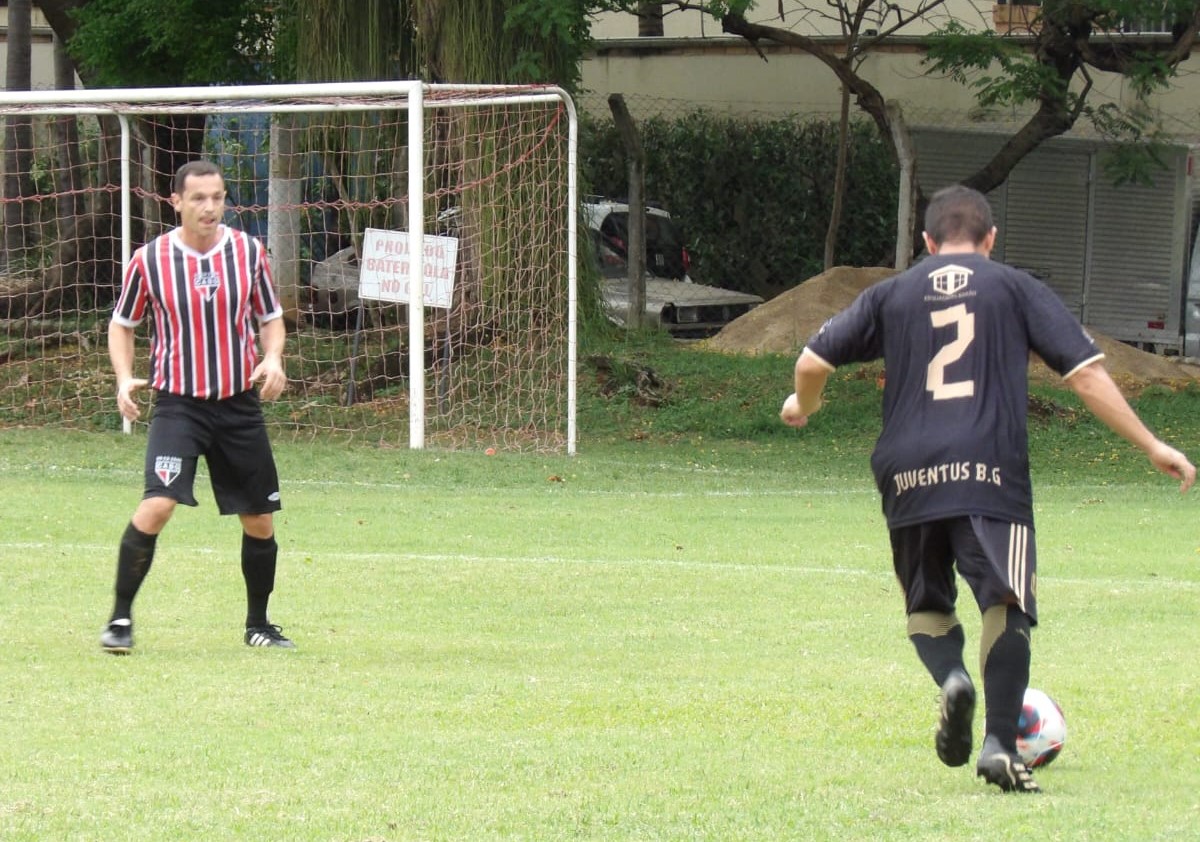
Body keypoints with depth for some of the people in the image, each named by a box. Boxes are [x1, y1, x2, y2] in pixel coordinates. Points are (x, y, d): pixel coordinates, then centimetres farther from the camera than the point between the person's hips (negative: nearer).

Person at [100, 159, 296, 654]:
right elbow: (122, 324, 8)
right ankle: (120, 619, -9)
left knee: (259, 521, 7)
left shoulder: (249, 252, 0)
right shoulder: (150, 260, -5)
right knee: (157, 506, -21)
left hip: (240, 404, 3)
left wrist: (273, 358, -9)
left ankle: (258, 624, 27)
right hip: (178, 404, -3)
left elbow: (271, 317, 12)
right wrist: (124, 378, -8)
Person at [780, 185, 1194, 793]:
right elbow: (1085, 372, 5)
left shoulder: (890, 296, 17)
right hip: (992, 472, -2)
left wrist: (802, 406, 35)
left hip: (908, 474, 2)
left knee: (926, 605, 17)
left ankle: (952, 677, -14)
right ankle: (1000, 743, -18)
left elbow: (813, 361, 12)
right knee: (1006, 605, -2)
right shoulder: (1018, 290, 12)